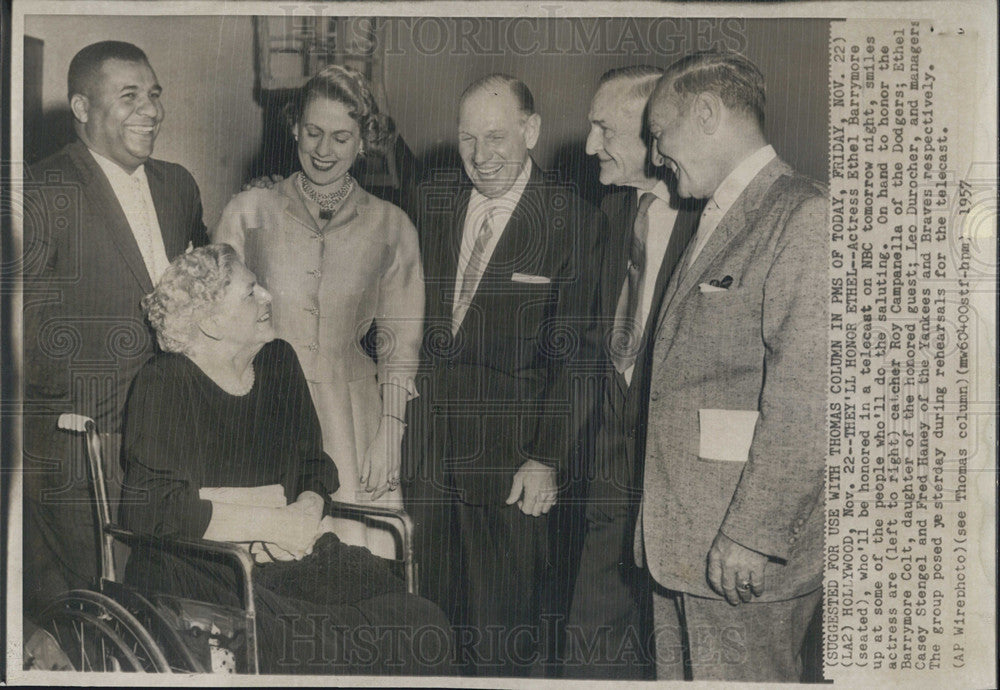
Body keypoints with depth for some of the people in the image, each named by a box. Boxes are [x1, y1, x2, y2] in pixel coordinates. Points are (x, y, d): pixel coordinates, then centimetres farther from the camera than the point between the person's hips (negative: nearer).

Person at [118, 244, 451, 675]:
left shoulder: (278, 362, 11)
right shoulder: (164, 384, -8)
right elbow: (151, 508, -17)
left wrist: (306, 512, -7)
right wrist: (274, 522, -16)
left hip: (290, 555, 6)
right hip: (200, 571, -6)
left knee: (421, 624, -15)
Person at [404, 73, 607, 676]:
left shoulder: (575, 223, -7)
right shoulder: (433, 203, 8)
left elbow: (572, 356, -8)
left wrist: (547, 458, -12)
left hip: (508, 457, -4)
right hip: (426, 447, 4)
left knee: (503, 635, 5)